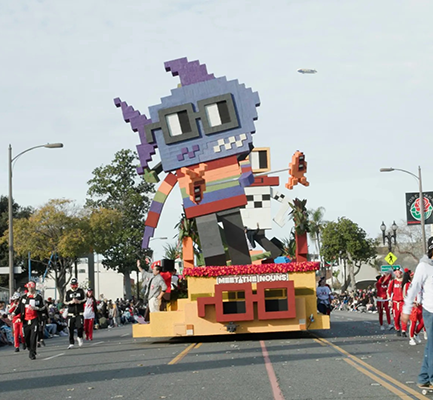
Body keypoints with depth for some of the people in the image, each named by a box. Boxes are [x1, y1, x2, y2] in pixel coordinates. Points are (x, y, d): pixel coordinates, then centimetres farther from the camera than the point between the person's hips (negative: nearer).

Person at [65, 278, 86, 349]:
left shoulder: (81, 291, 8)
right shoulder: (68, 292, 9)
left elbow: (84, 300, 4)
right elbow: (65, 302, 4)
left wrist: (78, 301, -15)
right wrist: (71, 302, -15)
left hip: (79, 313, -1)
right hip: (71, 313, 1)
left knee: (80, 326, -15)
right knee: (71, 329, -2)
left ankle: (79, 337, 15)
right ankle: (71, 343, 8)